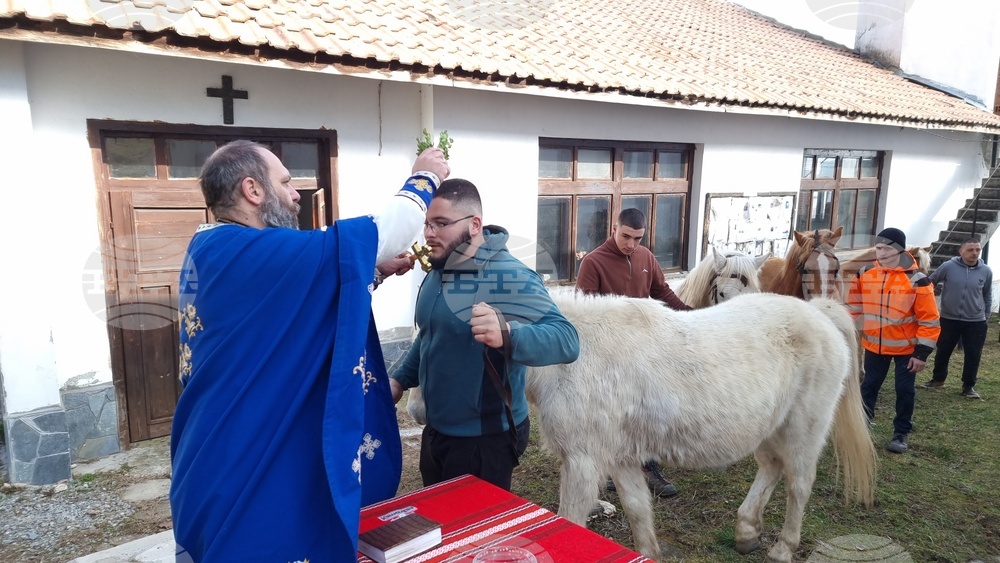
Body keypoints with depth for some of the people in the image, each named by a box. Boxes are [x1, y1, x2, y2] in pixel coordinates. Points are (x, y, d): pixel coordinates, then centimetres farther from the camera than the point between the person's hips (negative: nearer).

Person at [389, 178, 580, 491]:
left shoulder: (510, 277, -23)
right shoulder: (438, 271, 5)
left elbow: (567, 341, -33)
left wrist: (507, 334, -50)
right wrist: (401, 380, 11)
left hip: (485, 440, -8)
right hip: (436, 431, 8)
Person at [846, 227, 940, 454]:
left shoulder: (916, 280, -17)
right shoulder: (864, 274, -6)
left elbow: (929, 320, -14)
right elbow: (855, 308, 6)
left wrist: (922, 352, -15)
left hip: (906, 347, -3)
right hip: (874, 344, 3)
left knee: (904, 390, 7)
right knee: (869, 385, 12)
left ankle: (901, 433, 22)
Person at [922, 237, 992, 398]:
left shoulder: (986, 271, -4)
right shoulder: (948, 266, -11)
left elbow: (988, 296, 10)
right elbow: (930, 282, 3)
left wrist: (986, 317, 12)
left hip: (976, 321, 1)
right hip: (949, 319, -1)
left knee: (973, 355, 5)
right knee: (943, 352, 10)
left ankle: (968, 386, 20)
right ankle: (938, 379, 29)